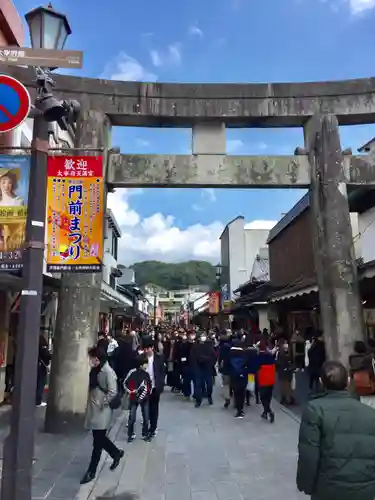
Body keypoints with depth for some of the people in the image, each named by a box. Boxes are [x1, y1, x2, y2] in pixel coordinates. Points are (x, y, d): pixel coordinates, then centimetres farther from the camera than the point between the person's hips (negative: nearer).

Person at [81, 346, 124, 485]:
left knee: (98, 441, 4)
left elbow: (113, 392, -22)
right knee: (99, 438, 18)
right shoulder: (95, 370, 6)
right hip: (93, 410, 8)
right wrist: (91, 404, 7)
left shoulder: (107, 371, -18)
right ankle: (116, 453, 39)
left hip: (102, 411, -8)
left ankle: (91, 471, 16)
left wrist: (103, 403, -15)